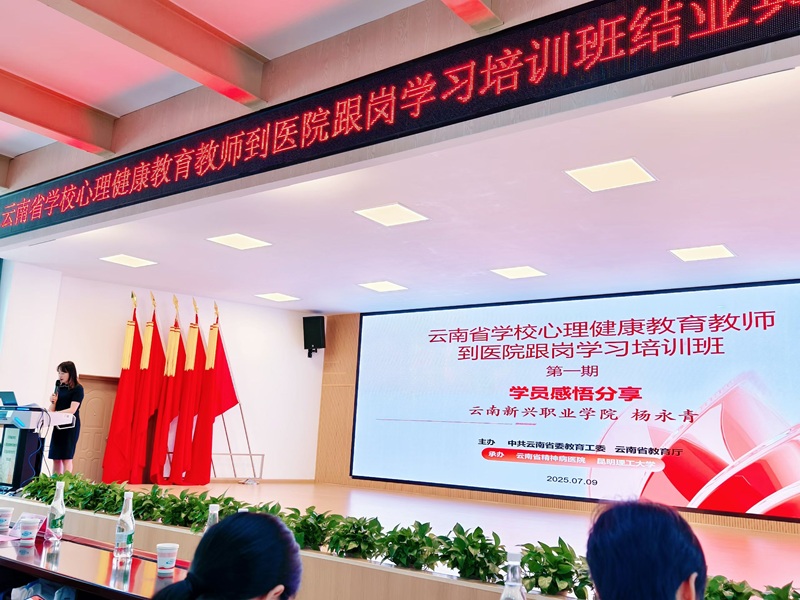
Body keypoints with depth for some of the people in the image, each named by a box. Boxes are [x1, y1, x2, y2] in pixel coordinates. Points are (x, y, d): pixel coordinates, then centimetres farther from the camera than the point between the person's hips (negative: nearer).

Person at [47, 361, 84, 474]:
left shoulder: (77, 389, -8)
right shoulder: (59, 387, 11)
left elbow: (72, 410, -17)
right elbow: (52, 410, 15)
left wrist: (55, 413, -25)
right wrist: (53, 402, -6)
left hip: (70, 426, -7)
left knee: (66, 457, -8)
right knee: (55, 458, 6)